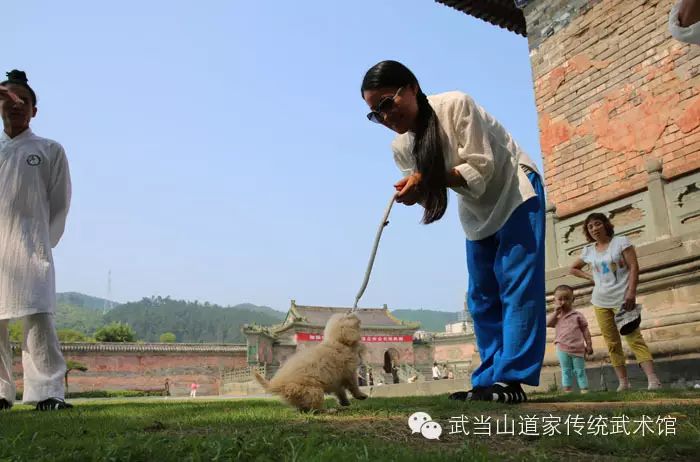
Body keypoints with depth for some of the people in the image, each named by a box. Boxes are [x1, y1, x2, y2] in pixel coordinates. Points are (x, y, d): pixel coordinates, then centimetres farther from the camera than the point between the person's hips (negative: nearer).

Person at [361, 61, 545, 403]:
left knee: (517, 282, -16)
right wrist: (415, 192, -31)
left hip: (514, 191, -6)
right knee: (481, 296, 3)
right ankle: (488, 381, 6)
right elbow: (430, 197, -8)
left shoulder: (456, 105, -26)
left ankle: (511, 379, -18)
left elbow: (481, 168, -28)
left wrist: (429, 177, -41)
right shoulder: (400, 148, -10)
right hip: (477, 211, 6)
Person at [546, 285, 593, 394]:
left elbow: (585, 331, 4)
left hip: (577, 349, -1)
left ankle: (584, 390, 13)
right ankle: (567, 390, 10)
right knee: (566, 371, 6)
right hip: (563, 349, 1)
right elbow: (547, 324, -9)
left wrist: (589, 345, -1)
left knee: (580, 371, 7)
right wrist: (556, 312, -8)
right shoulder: (556, 316, 9)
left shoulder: (577, 315, 3)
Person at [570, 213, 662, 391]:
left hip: (622, 299, -5)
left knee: (634, 339, -14)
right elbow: (573, 269, 24)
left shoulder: (621, 241, -2)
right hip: (601, 302, 5)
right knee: (612, 343, 5)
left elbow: (634, 267, -9)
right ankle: (623, 382, 9)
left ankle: (652, 379, -19)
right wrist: (590, 277, 7)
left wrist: (631, 292, -20)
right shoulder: (588, 251, 10)